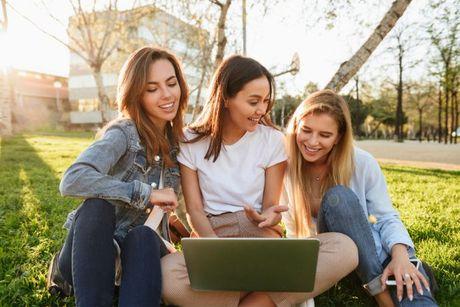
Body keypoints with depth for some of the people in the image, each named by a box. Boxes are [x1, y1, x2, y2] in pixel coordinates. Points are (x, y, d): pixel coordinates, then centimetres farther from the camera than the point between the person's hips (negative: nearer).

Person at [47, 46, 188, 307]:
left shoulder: (180, 139, 2)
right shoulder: (123, 134, -15)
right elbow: (72, 181, -32)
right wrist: (146, 194, -29)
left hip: (145, 246, 3)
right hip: (96, 245, -3)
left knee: (144, 236, -32)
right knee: (97, 206, -34)